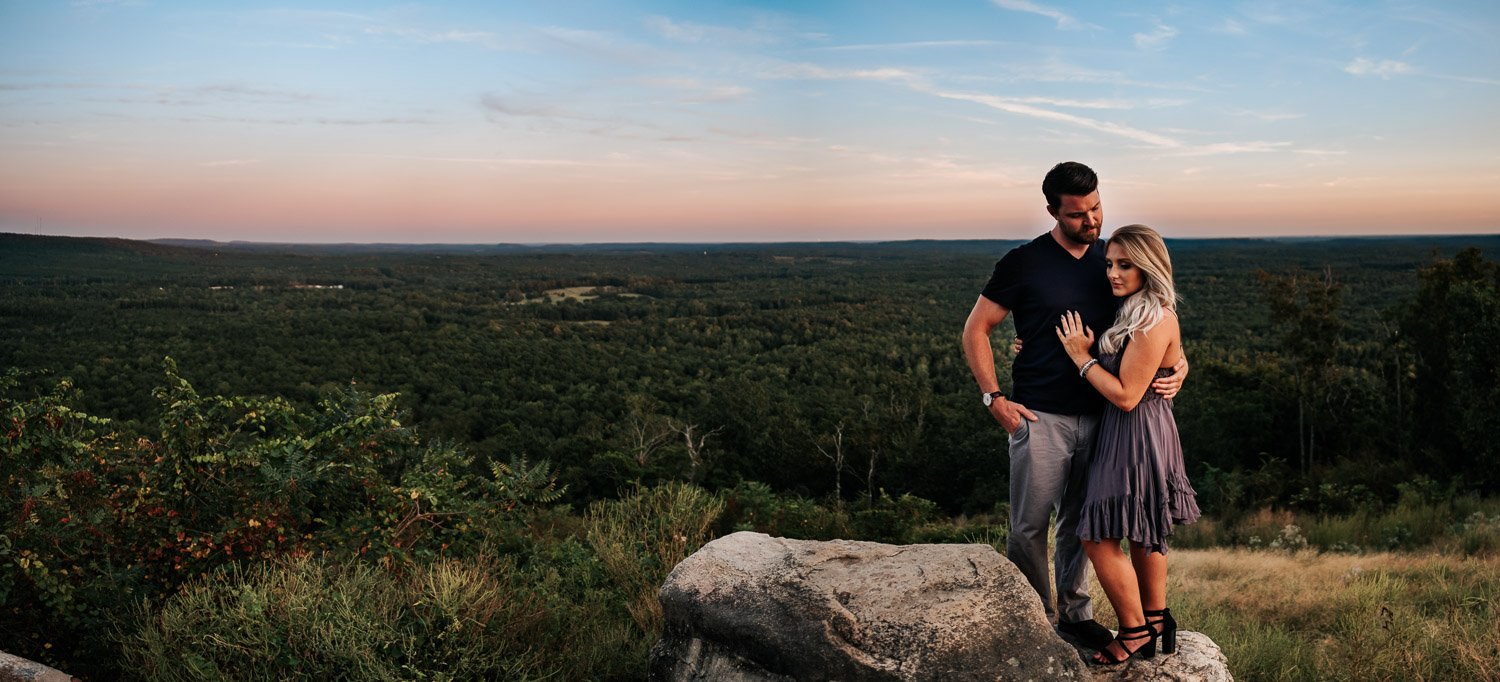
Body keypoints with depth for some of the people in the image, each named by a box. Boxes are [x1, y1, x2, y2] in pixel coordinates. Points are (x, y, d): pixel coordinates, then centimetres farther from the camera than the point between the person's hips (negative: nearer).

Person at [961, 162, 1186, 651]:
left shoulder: (1110, 263, 9)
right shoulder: (1024, 263, -5)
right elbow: (976, 330, -1)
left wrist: (1176, 367, -4)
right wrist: (994, 397, -9)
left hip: (1097, 417, 4)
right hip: (1041, 417, -4)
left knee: (1079, 522, 14)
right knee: (1030, 526, 0)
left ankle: (1074, 611, 29)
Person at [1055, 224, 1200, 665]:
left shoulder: (1153, 322, -22)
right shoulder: (1136, 312, 9)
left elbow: (1126, 395, -23)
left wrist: (1081, 356, -14)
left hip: (1136, 435, -10)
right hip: (1141, 432, 10)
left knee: (1099, 536, -5)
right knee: (1143, 535, 19)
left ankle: (1135, 634, 8)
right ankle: (1157, 622, 32)